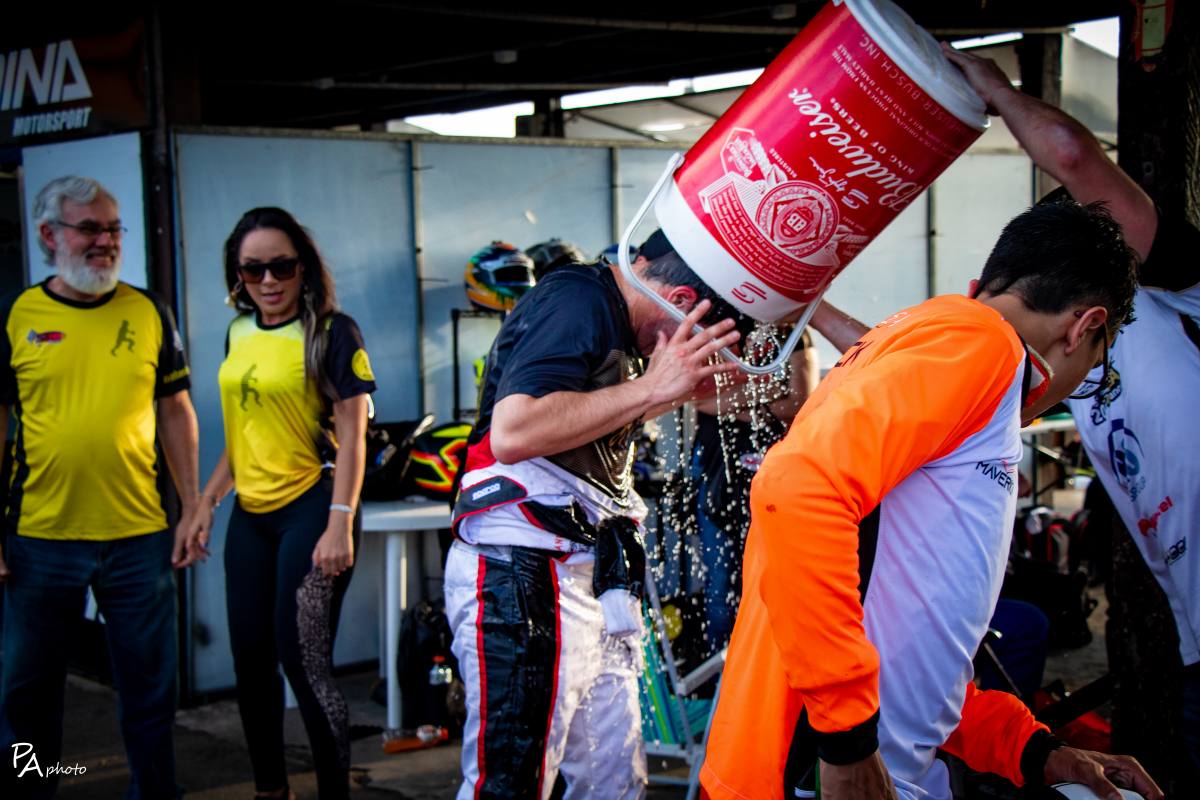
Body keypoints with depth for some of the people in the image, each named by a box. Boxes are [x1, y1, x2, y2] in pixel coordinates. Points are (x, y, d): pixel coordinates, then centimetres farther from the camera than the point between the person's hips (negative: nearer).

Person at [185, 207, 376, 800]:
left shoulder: (331, 331, -9)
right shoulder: (239, 333, 11)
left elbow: (351, 434, -12)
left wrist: (339, 524, -19)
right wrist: (208, 502, 15)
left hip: (312, 508, -7)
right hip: (251, 515, 7)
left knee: (303, 661, -8)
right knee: (251, 661, 12)